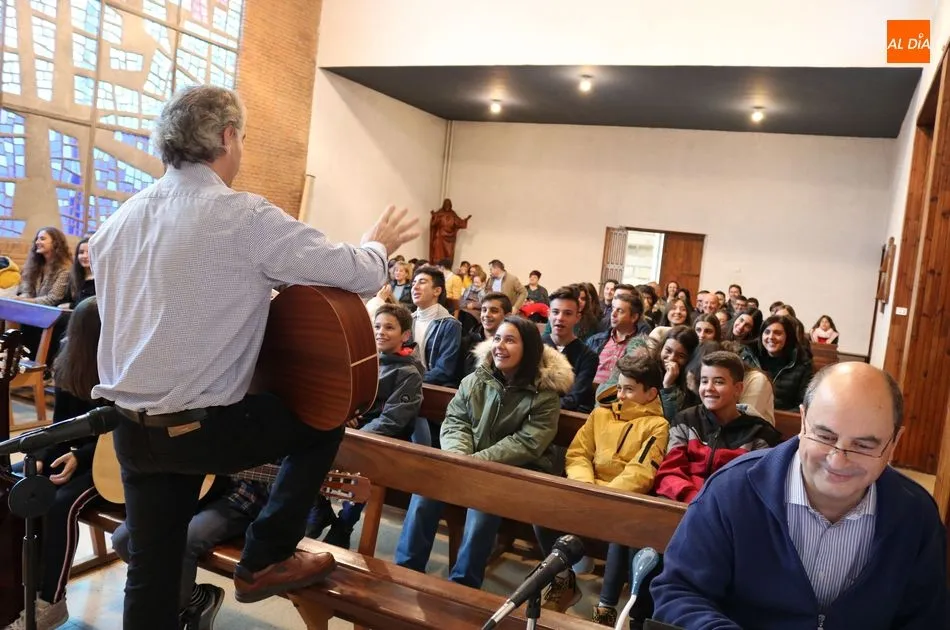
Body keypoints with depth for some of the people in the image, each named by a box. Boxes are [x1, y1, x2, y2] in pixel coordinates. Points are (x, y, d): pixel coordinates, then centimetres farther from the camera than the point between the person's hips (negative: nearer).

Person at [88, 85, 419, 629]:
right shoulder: (245, 216, -15)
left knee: (151, 571, 18)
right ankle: (265, 558, 20)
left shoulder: (119, 221, 7)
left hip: (132, 428, 7)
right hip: (201, 426, -7)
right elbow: (361, 276, -14)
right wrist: (378, 245, 10)